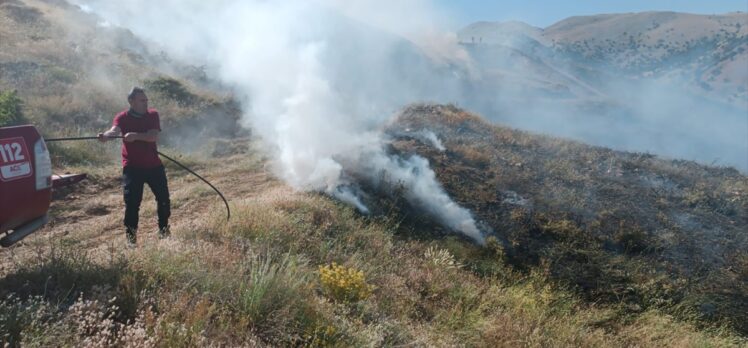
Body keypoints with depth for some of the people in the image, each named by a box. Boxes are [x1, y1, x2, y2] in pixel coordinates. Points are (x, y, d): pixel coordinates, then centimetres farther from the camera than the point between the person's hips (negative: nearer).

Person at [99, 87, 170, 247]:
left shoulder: (153, 114, 0)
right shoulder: (122, 117, -4)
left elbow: (154, 136, -15)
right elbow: (114, 130, -25)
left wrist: (136, 135, -33)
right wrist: (105, 135, -48)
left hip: (153, 165, 3)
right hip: (132, 166, -2)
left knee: (163, 198, 10)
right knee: (132, 202, -6)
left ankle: (163, 228, 30)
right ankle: (131, 235, 9)